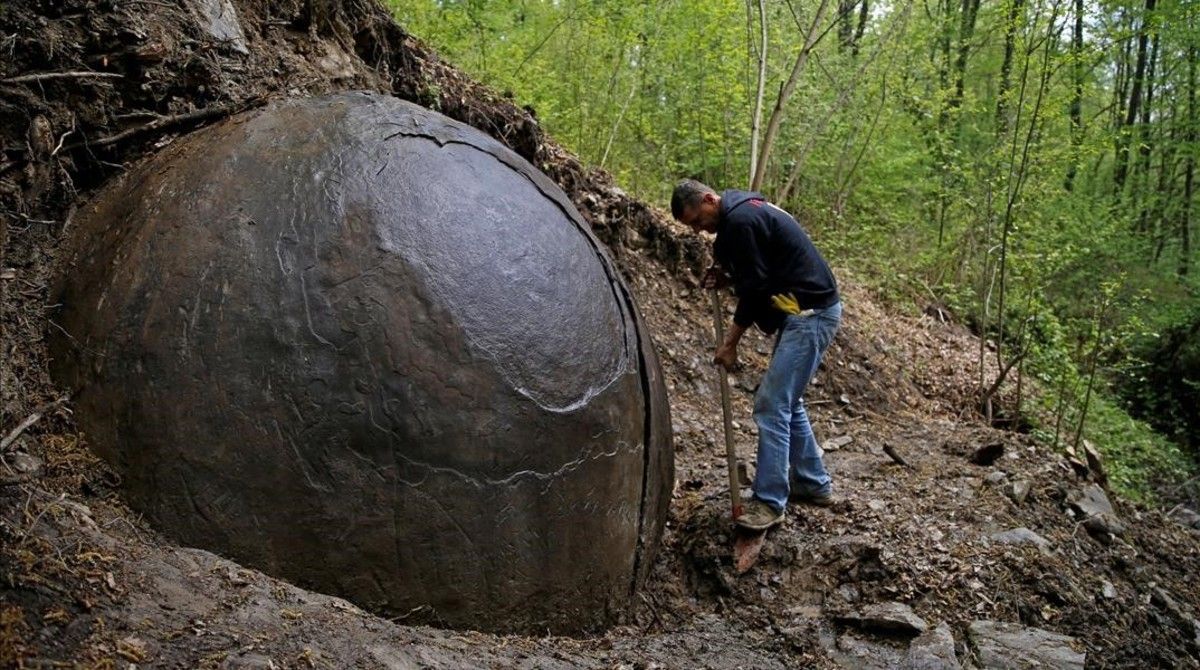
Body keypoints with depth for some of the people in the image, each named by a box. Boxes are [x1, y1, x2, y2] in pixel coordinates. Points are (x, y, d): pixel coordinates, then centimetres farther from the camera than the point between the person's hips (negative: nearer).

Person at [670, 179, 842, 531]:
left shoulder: (740, 221, -18)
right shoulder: (744, 208, 13)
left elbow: (756, 287, -17)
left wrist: (731, 342, -8)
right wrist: (726, 277, 4)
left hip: (810, 314, -11)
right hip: (809, 310, 11)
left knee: (772, 404, -9)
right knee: (787, 400, 18)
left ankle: (770, 501, -3)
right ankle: (814, 483, 28)